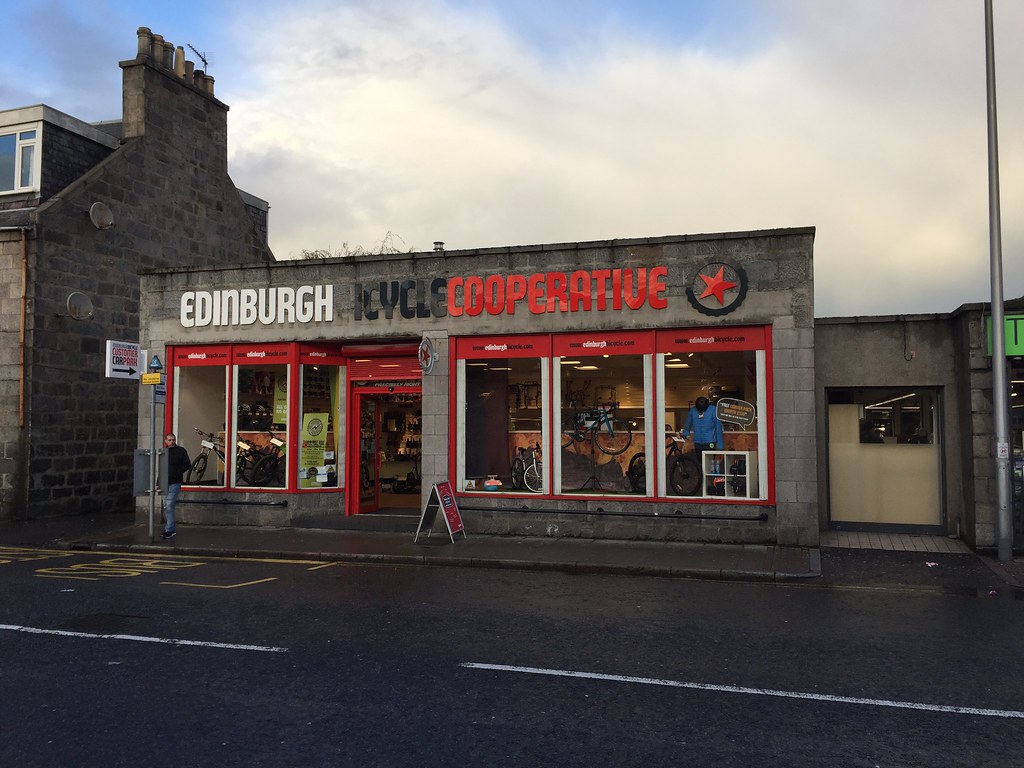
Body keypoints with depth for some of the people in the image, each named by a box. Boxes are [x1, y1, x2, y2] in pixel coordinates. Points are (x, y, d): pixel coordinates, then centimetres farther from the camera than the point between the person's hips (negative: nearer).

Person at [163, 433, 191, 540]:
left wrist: (176, 473, -14)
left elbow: (188, 465, -6)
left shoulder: (181, 451, -3)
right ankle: (172, 528, 19)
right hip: (165, 483, 6)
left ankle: (169, 530, -10)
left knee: (169, 506, -12)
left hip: (174, 483, -6)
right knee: (166, 507, 9)